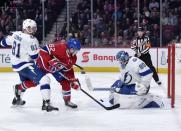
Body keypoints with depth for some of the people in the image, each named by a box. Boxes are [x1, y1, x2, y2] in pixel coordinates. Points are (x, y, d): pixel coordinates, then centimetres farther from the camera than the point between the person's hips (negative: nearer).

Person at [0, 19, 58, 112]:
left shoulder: (16, 34, 2)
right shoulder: (31, 40, -21)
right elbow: (35, 56, -18)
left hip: (16, 63, 9)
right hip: (24, 65, -9)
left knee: (27, 82, 34)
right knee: (44, 79, -16)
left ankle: (17, 99, 48)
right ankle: (46, 104, -23)